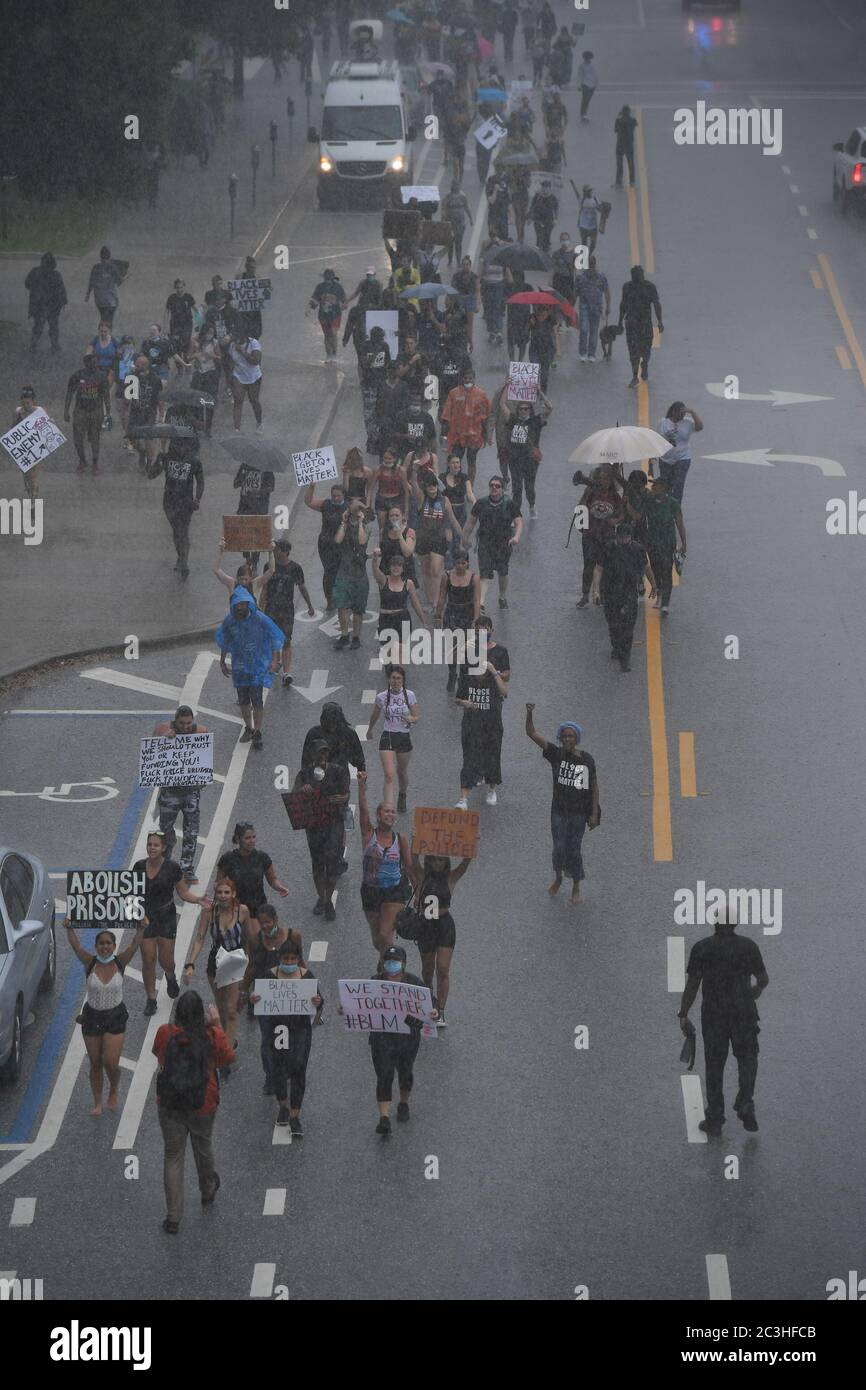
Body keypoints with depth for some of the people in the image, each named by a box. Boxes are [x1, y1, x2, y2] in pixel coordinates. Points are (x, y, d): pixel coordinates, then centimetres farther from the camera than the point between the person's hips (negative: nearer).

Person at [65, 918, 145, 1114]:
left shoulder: (120, 962, -7)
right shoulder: (90, 963, -8)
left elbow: (134, 945, -20)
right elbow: (75, 946, -18)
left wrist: (141, 928, -36)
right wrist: (69, 928, -34)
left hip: (115, 1017, -1)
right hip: (92, 1016, 1)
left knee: (111, 1062, -7)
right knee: (95, 1063, 8)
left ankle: (113, 1092, 23)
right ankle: (97, 1103, 22)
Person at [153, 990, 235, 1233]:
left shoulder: (165, 1033, -13)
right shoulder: (212, 1036, -16)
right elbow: (228, 1059, 2)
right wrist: (216, 1025, 3)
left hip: (169, 1104, 0)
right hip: (203, 1104, 0)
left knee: (173, 1156, 8)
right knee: (203, 1148, 26)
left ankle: (173, 1217, 4)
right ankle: (208, 1190, 53)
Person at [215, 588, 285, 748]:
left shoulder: (260, 619, -16)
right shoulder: (229, 621, -6)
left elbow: (276, 637, -8)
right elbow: (224, 642, 11)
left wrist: (274, 661, -13)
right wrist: (222, 662, 15)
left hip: (258, 664, -4)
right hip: (239, 666, 4)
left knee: (256, 699, -10)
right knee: (243, 700, 11)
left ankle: (257, 733, -2)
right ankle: (249, 729, 29)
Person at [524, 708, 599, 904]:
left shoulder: (587, 760, -9)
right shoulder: (555, 754, -8)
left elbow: (594, 787, -2)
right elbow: (532, 733, -14)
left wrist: (594, 814, -3)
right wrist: (529, 714, -29)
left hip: (578, 812, -1)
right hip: (559, 811, 1)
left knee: (574, 850, 8)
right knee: (559, 848, 6)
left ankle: (576, 888, 24)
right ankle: (558, 879, 35)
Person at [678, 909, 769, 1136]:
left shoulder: (701, 948, -2)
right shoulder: (748, 946, -1)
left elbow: (692, 984, -5)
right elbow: (763, 979, 6)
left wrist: (683, 1015, 0)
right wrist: (757, 989, 29)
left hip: (713, 1013, 0)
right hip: (744, 1012, 0)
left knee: (714, 1065, 8)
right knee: (747, 1060, 17)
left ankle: (714, 1119, 10)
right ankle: (745, 1104, 1)